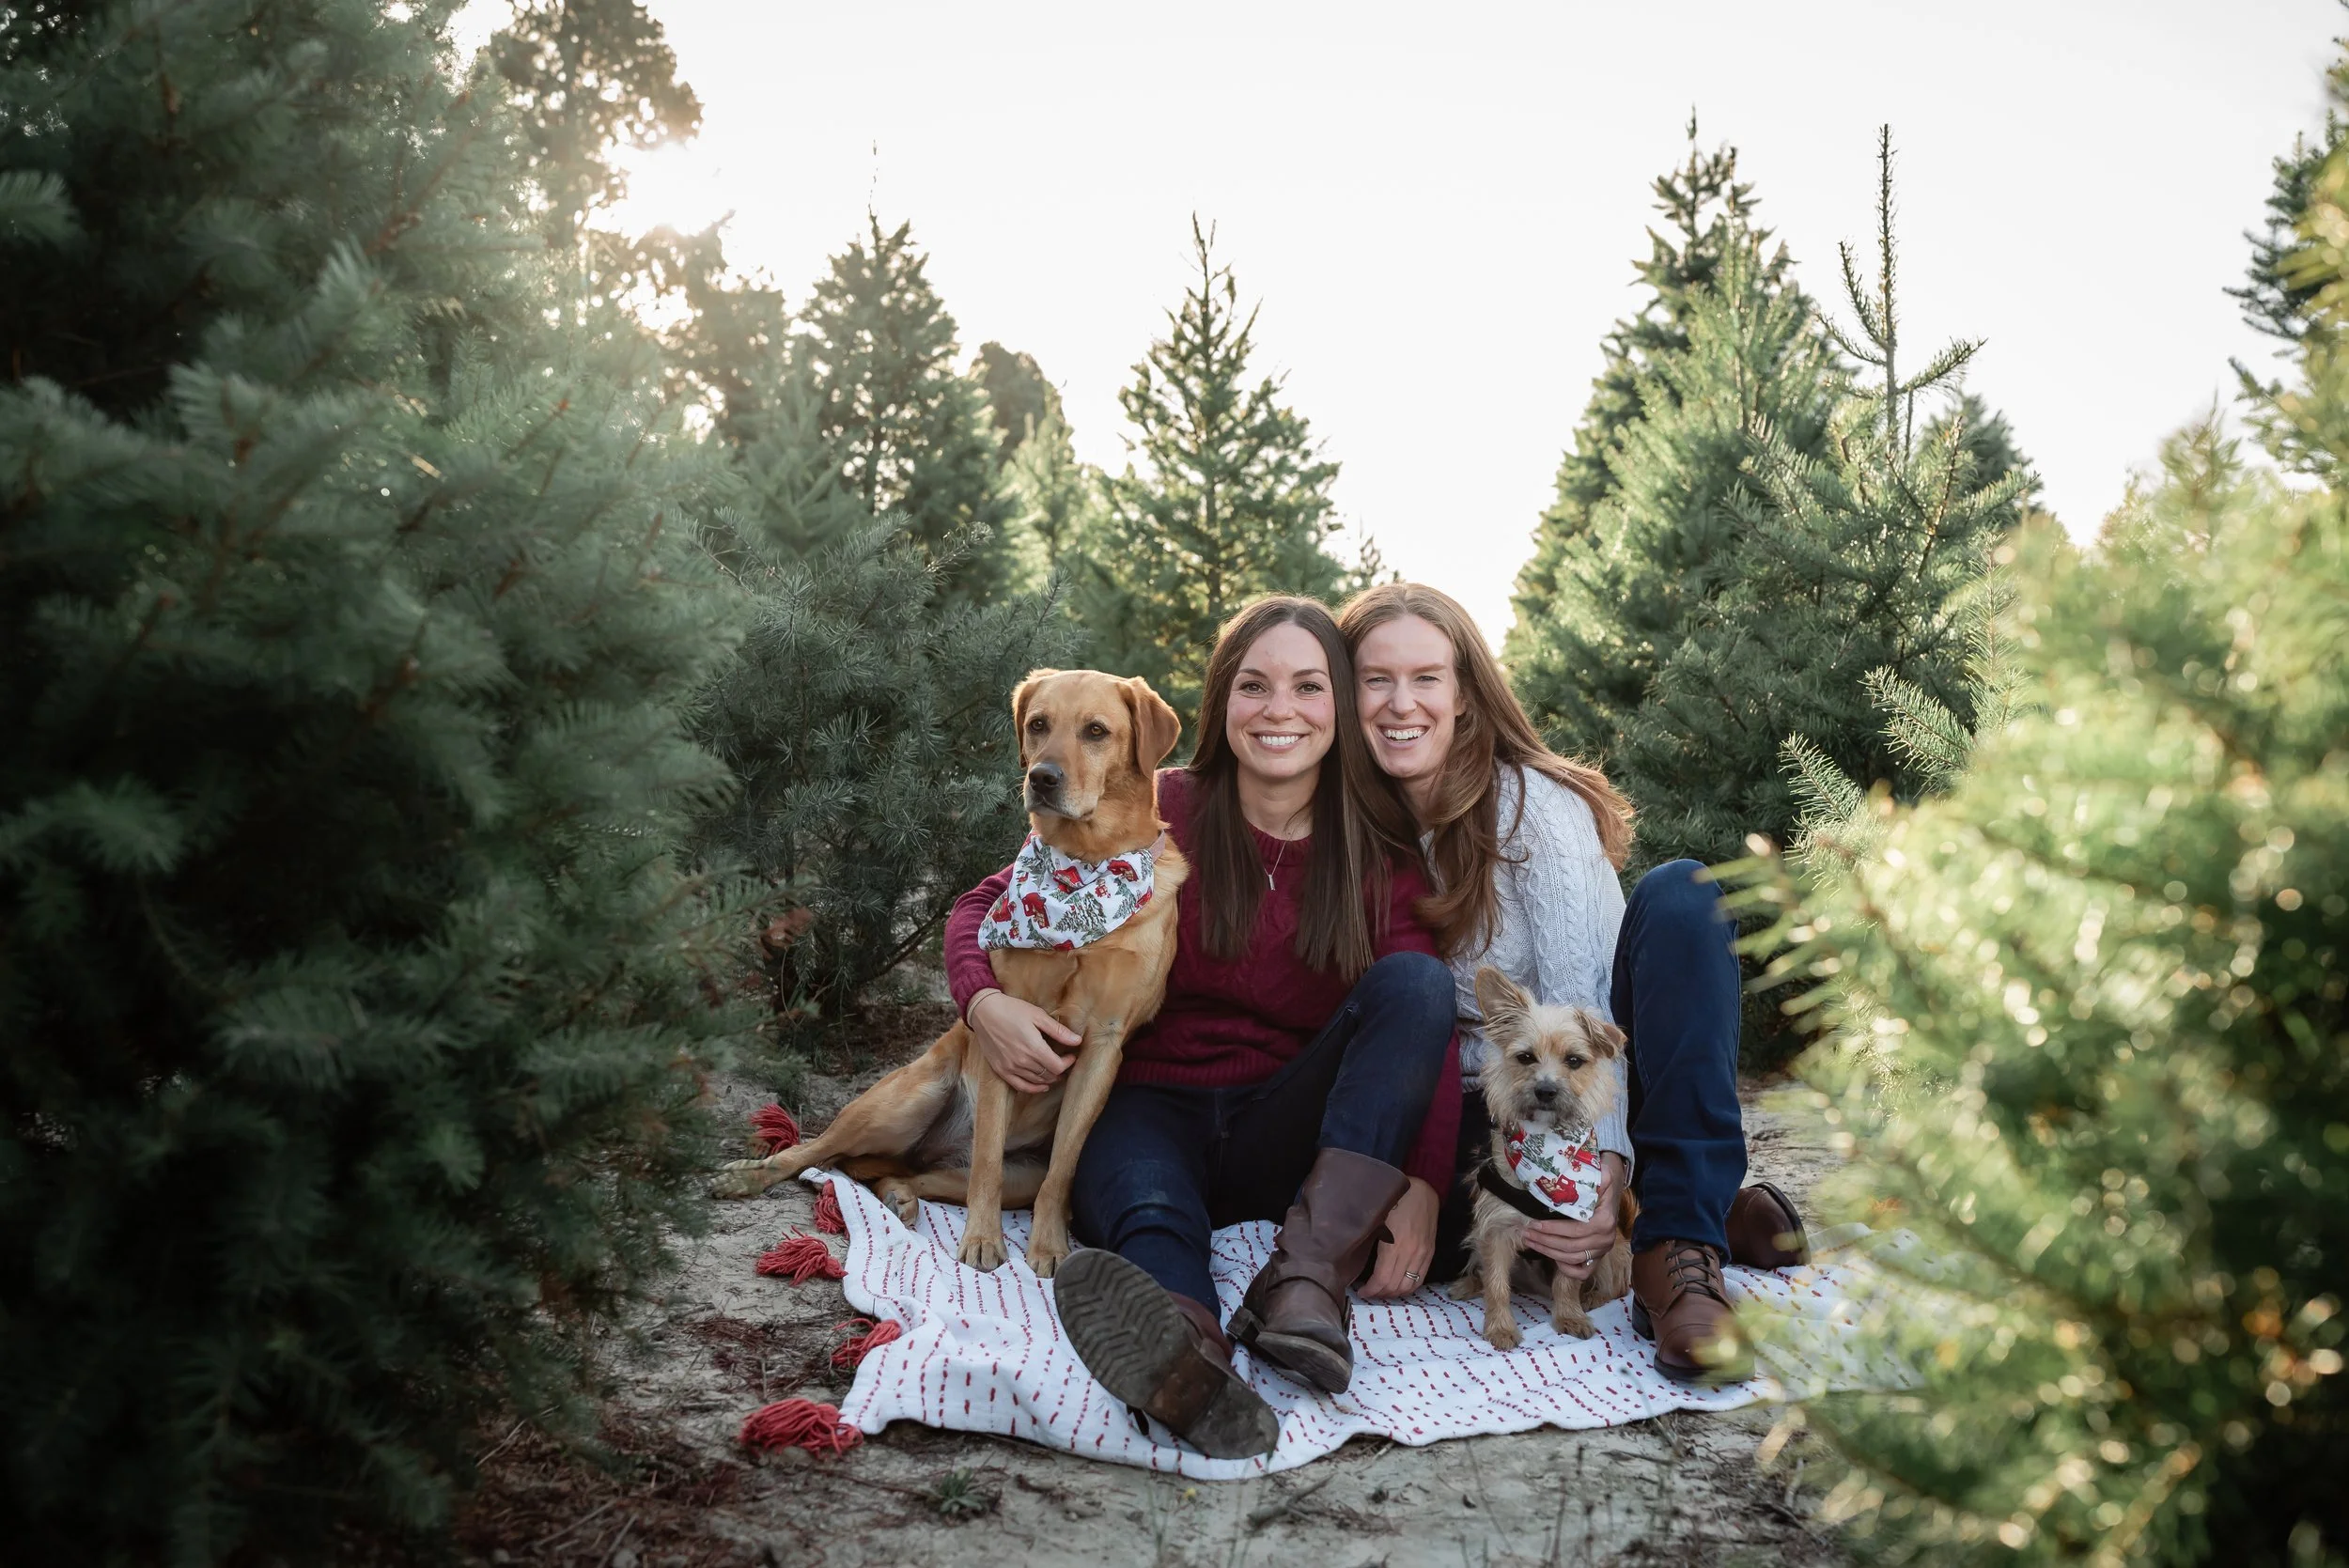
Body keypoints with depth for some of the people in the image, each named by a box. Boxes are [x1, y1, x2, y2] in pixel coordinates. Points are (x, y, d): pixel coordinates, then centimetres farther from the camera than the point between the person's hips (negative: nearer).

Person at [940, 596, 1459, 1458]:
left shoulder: (1379, 851, 3)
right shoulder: (1162, 812, 1)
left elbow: (1430, 1020, -8)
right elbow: (985, 905, 5)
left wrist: (1424, 1185, -25)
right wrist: (984, 1002, -18)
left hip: (1286, 1139, 2)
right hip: (1152, 1106, -1)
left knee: (1415, 978, -24)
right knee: (1151, 1218, -37)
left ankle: (1308, 1279, -40)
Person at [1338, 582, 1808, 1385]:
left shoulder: (1534, 802, -13)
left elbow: (1580, 1002, -23)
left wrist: (1602, 1159, -38)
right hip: (1473, 1117, 3)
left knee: (1680, 895, -29)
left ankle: (1678, 1242, -32)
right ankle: (1708, 1206, -12)